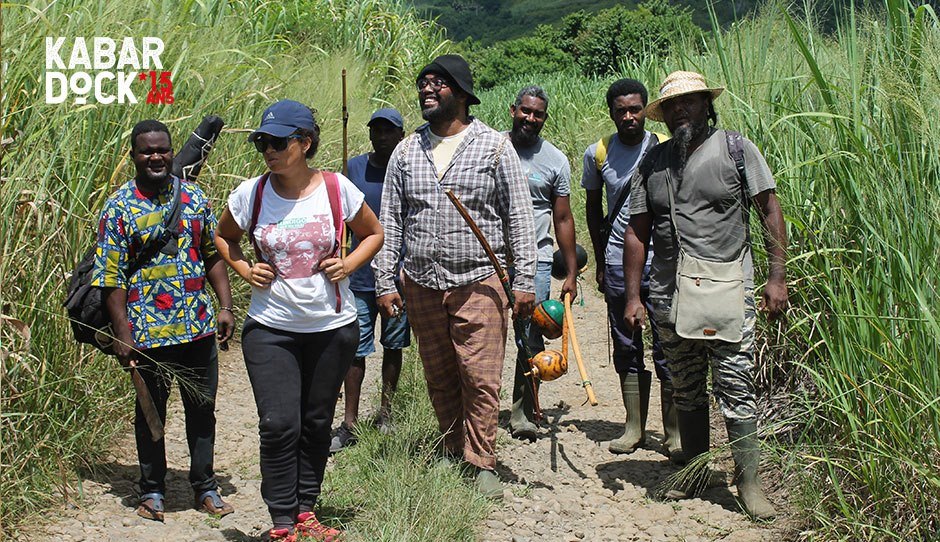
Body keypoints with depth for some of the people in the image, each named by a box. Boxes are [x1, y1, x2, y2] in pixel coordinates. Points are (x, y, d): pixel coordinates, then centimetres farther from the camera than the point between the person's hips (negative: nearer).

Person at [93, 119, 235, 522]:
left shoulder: (195, 198, 6)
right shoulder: (118, 208, -5)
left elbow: (214, 255, 12)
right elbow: (111, 277, -7)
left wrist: (225, 306, 3)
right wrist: (122, 333, -11)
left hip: (199, 326, 3)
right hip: (148, 332, -3)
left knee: (202, 408, 11)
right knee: (150, 411, 10)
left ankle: (205, 486, 26)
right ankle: (152, 490, 25)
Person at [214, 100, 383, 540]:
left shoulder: (337, 189, -6)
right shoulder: (250, 194, -5)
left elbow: (373, 234, 10)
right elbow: (223, 237, 15)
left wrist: (348, 264, -7)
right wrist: (245, 270, -2)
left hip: (333, 327, 1)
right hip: (270, 328, 0)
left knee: (317, 424, 11)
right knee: (279, 426, -6)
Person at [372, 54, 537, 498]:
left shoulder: (494, 146, 1)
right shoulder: (406, 151, 10)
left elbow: (519, 217, 1)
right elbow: (390, 221, 11)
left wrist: (524, 281, -5)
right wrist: (384, 282, 5)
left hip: (478, 282, -3)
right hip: (421, 285, 4)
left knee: (480, 378, -5)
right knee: (439, 379, 10)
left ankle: (482, 465, 6)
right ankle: (454, 456, 23)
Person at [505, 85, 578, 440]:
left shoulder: (555, 160, 6)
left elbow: (563, 219, 7)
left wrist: (571, 273, 4)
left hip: (535, 260, 0)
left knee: (530, 339, -2)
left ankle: (522, 412, 8)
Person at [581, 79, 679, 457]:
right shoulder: (597, 154, 3)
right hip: (618, 263, 2)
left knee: (668, 349, 0)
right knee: (626, 350, 9)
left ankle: (674, 432, 10)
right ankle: (634, 428, 20)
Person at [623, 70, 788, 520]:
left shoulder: (737, 150, 1)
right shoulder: (653, 163, 10)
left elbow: (770, 211, 0)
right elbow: (637, 233, 10)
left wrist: (777, 276, -8)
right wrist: (633, 296, 5)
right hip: (670, 297, 4)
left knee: (736, 388, -4)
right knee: (686, 390, 13)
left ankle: (749, 481, 6)